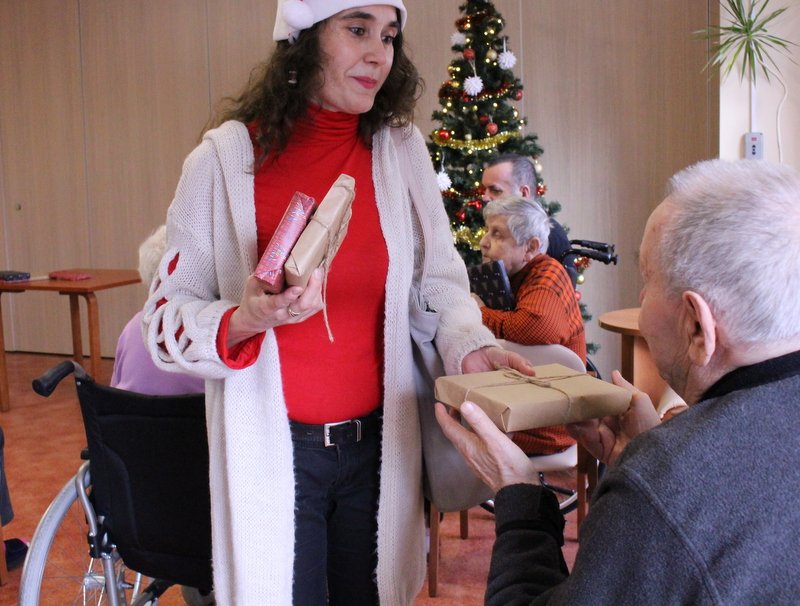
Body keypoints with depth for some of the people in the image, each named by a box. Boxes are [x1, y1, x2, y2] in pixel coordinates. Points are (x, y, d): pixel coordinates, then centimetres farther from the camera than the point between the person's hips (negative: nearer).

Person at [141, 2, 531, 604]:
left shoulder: (402, 149, 0)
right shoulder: (227, 157, -8)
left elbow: (440, 279, 6)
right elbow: (168, 315, -5)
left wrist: (471, 345, -13)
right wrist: (243, 322, -24)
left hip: (379, 442, 3)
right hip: (271, 451, -2)